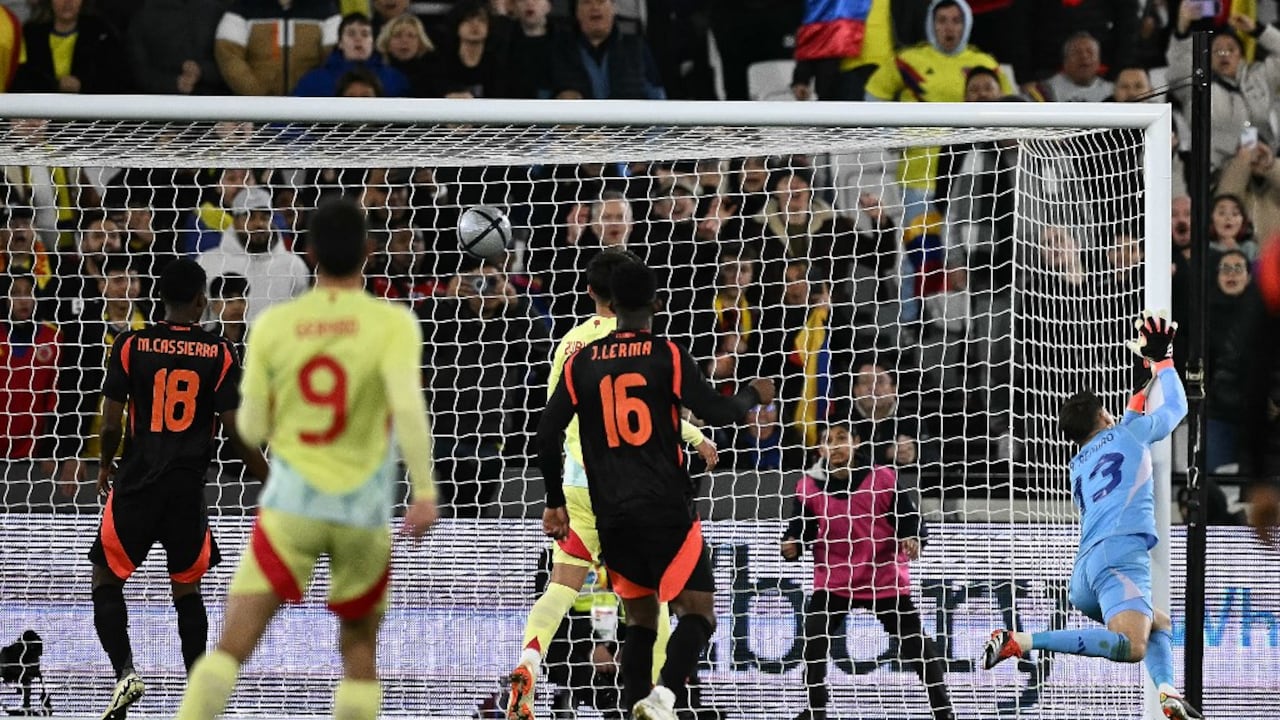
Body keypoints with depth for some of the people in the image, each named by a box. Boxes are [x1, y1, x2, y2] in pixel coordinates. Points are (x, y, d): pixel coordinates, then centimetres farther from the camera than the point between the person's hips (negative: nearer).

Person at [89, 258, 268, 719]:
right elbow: (236, 429, -2)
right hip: (189, 487, 1)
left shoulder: (131, 346, -2)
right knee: (187, 588, 15)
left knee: (107, 580, 9)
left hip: (137, 481, -1)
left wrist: (106, 465, 18)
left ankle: (125, 673, -12)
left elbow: (110, 423, -2)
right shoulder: (219, 354, 0)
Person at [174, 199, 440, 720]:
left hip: (291, 501, 1)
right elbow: (408, 407, -19)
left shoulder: (273, 325, 1)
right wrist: (425, 490, -15)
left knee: (232, 645, -6)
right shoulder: (393, 324, -5)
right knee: (359, 648, 18)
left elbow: (251, 429, 5)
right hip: (363, 508, 0)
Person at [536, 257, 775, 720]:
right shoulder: (667, 354, -3)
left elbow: (548, 433, 5)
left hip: (611, 515, 4)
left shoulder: (582, 362, 7)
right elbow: (715, 412, -5)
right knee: (697, 613, -1)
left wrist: (555, 502, 15)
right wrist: (753, 396, 16)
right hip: (666, 508, -4)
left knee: (640, 620, 15)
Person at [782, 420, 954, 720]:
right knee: (813, 639, -14)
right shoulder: (810, 487, -4)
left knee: (916, 643, 2)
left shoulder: (884, 479, -10)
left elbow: (909, 519, -6)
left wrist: (913, 539, -27)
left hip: (885, 579, -1)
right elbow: (801, 527, 2)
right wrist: (791, 545, -20)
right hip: (834, 580, 1)